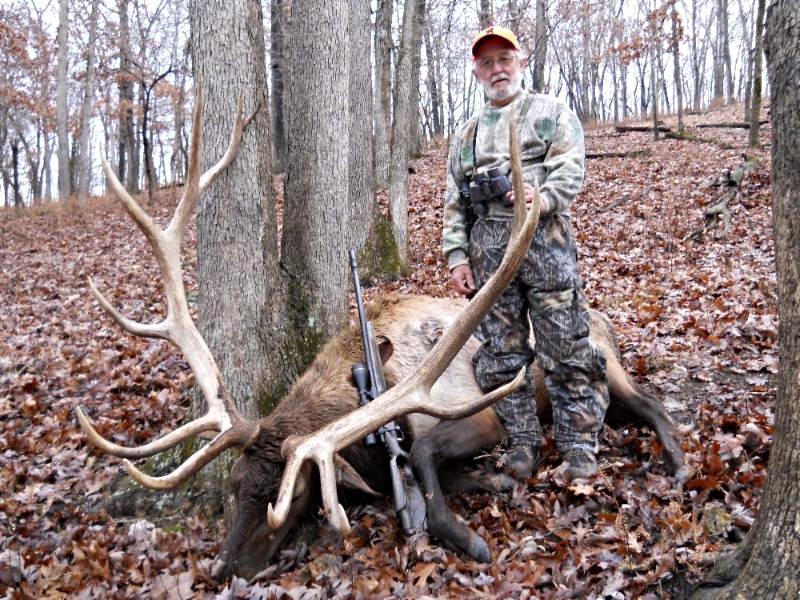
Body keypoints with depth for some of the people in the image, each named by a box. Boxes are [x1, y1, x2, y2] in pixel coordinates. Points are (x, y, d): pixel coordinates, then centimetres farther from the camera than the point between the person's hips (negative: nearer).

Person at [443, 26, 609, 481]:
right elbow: (454, 202, 17)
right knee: (500, 353, 6)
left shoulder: (553, 113, 9)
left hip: (545, 242, -4)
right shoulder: (468, 133, 21)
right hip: (487, 249, 4)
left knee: (567, 350, -3)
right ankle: (523, 442, 18)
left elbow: (571, 172, -5)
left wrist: (541, 197, -25)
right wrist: (457, 256, 6)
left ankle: (580, 444, 8)